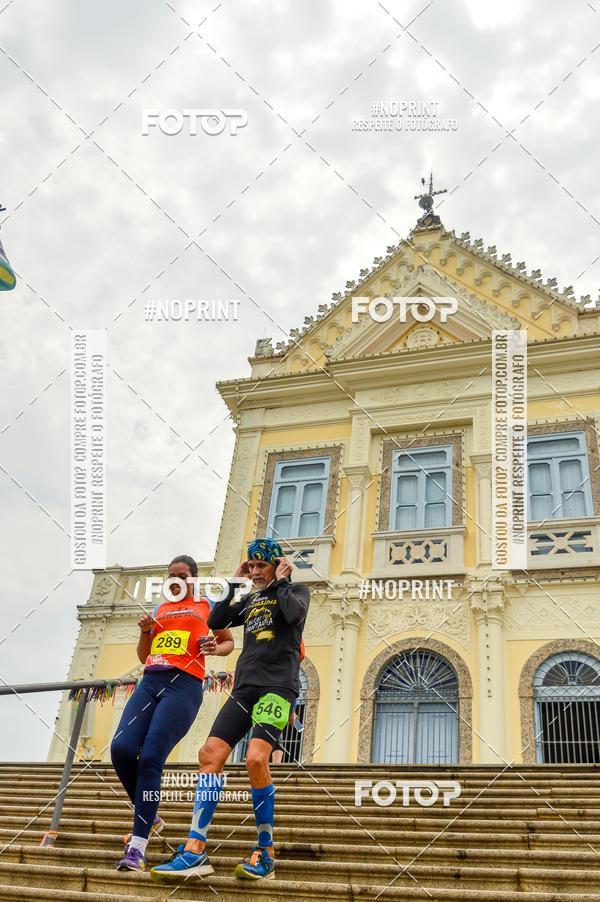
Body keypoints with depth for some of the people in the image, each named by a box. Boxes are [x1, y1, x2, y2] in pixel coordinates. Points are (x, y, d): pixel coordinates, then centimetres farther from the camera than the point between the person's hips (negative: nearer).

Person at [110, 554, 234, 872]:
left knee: (150, 759, -16)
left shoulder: (206, 605, 14)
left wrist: (214, 649, -1)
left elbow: (229, 642, 22)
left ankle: (137, 847, -9)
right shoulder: (159, 609, 24)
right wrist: (145, 631, 7)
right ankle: (149, 818, 9)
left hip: (184, 685, -5)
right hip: (150, 682, 5)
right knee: (121, 748, -15)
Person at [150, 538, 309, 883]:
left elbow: (294, 613, -15)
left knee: (256, 758, -23)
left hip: (278, 685, -6)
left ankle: (266, 854, -10)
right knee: (211, 754, -8)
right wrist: (232, 584, 13)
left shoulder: (296, 590, 8)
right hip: (245, 686, 6)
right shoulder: (250, 599, 24)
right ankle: (196, 851, -6)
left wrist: (281, 581, -1)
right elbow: (215, 621, 16)